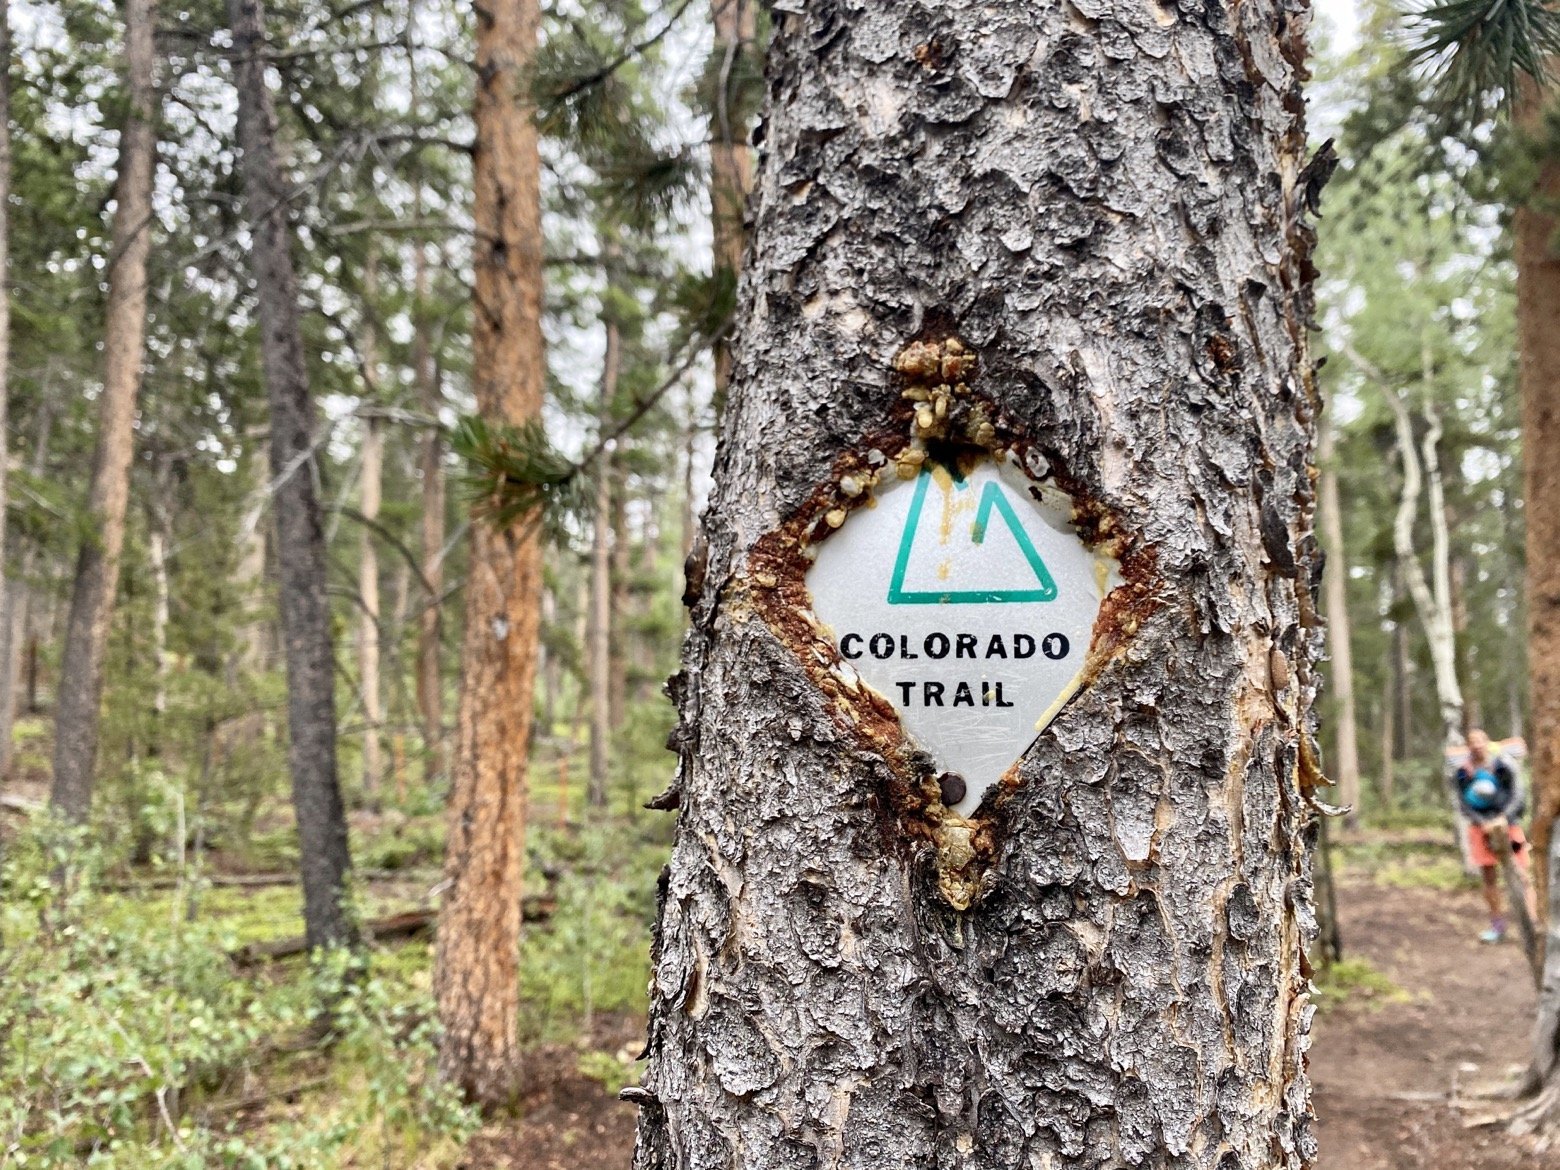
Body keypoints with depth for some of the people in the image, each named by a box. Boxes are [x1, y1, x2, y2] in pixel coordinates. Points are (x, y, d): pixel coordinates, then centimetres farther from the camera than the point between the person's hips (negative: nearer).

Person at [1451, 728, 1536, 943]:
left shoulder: (1503, 765, -9)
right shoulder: (1461, 773, -4)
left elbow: (1516, 795, -14)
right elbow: (1464, 804, -6)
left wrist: (1503, 818, -28)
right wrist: (1483, 822, -21)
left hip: (1506, 822, -2)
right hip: (1481, 825, 2)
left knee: (1522, 875, -7)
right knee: (1489, 878, 6)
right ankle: (1497, 925, 18)